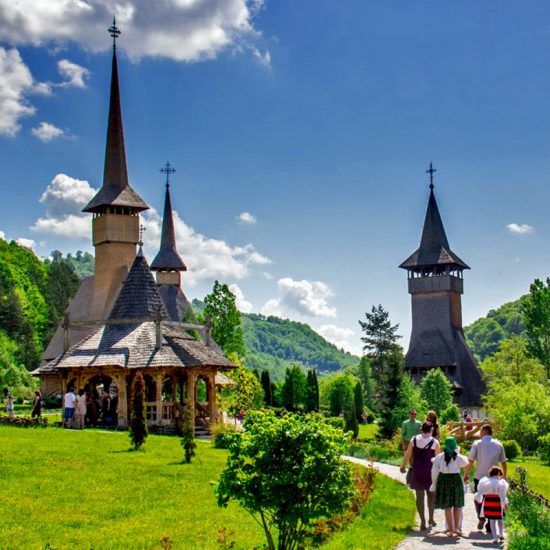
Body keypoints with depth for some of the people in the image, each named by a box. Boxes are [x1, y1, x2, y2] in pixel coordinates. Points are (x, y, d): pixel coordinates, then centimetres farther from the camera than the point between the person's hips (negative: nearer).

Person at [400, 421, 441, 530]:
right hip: (430, 472, -1)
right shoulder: (434, 442, -8)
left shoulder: (414, 440, -2)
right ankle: (431, 519, 23)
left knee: (419, 496, 6)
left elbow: (408, 455, 3)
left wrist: (403, 466, 17)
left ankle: (423, 521, 3)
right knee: (430, 494, 17)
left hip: (417, 472, 1)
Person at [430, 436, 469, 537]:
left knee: (447, 507, 8)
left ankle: (450, 529, 8)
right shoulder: (458, 457, -9)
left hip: (443, 480, 2)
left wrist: (434, 483, 13)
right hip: (456, 480, -1)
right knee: (457, 506, 13)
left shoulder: (439, 457, -3)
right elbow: (465, 462, 13)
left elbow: (434, 472, 2)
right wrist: (458, 453, 17)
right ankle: (456, 528, 15)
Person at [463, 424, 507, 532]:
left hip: (480, 477, -2)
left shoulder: (477, 444, -4)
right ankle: (490, 526, 8)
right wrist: (504, 476, 23)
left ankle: (481, 517, -7)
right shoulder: (499, 445, 5)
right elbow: (503, 462, 10)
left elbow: (470, 461, -4)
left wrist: (466, 474, 6)